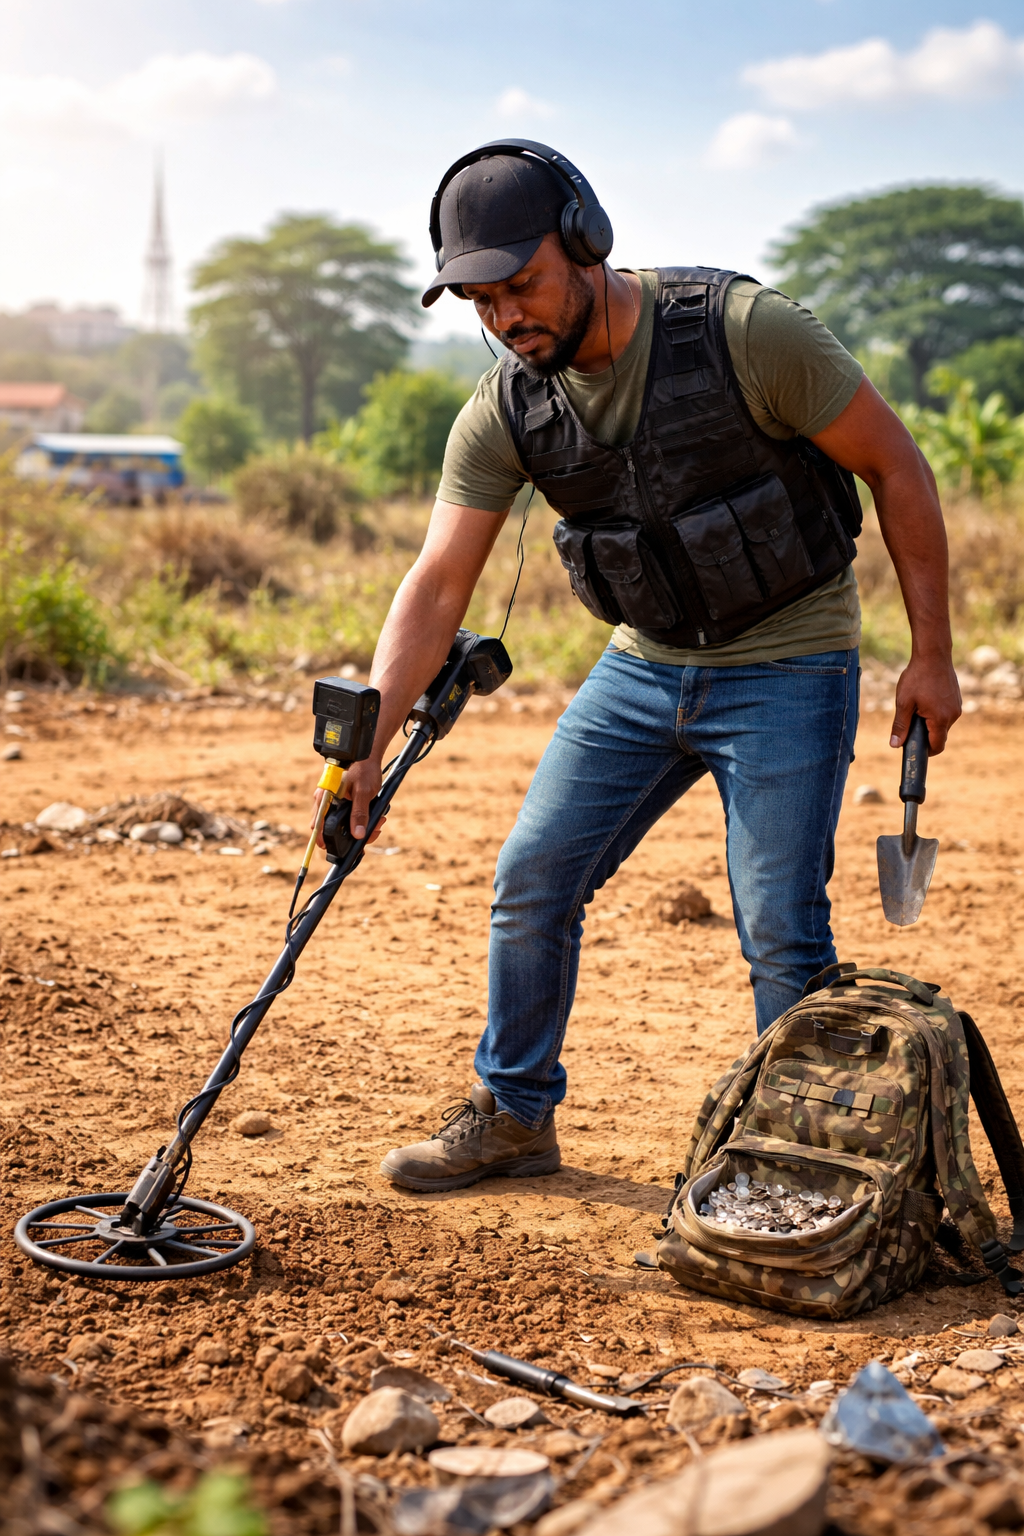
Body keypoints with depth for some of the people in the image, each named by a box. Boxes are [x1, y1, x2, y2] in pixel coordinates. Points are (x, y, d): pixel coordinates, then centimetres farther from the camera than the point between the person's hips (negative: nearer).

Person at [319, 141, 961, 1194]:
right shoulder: (504, 410, -9)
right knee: (532, 878, 4)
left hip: (786, 665, -5)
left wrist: (930, 658, -12)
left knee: (781, 932, -8)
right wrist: (368, 741, -23)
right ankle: (515, 1114, 23)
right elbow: (438, 583, -11)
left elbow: (896, 467, -13)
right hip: (644, 663, 5)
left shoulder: (746, 329, -22)